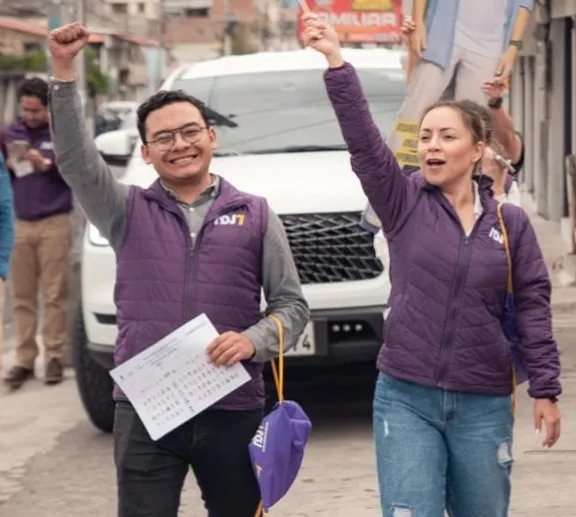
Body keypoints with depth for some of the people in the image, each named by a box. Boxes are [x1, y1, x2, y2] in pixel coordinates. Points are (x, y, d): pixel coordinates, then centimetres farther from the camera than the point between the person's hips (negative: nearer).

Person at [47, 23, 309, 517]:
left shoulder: (255, 214, 8)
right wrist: (64, 73, -16)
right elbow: (75, 158, -7)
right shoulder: (129, 212, 7)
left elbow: (291, 303, 6)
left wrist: (254, 340, -14)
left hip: (233, 413, 1)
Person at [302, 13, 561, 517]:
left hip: (484, 406, 1)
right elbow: (362, 139, -12)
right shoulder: (405, 204, 0)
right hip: (406, 399, -1)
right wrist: (337, 64, -22)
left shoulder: (511, 223, 4)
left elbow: (532, 308, 4)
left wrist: (546, 389, 0)